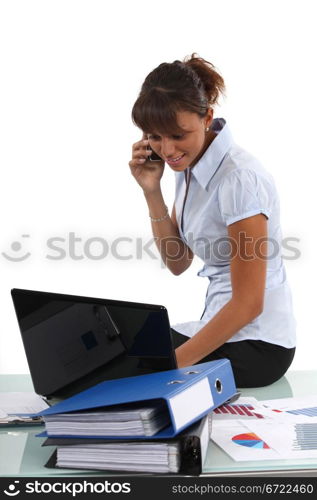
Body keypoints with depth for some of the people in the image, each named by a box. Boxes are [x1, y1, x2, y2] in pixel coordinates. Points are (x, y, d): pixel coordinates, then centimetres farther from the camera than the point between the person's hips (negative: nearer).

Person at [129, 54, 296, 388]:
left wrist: (173, 363, -22)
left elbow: (248, 303, -22)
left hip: (256, 344, -8)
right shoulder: (188, 165, 2)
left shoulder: (239, 179, -23)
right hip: (224, 327, 8)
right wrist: (151, 191, -5)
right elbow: (177, 262, 6)